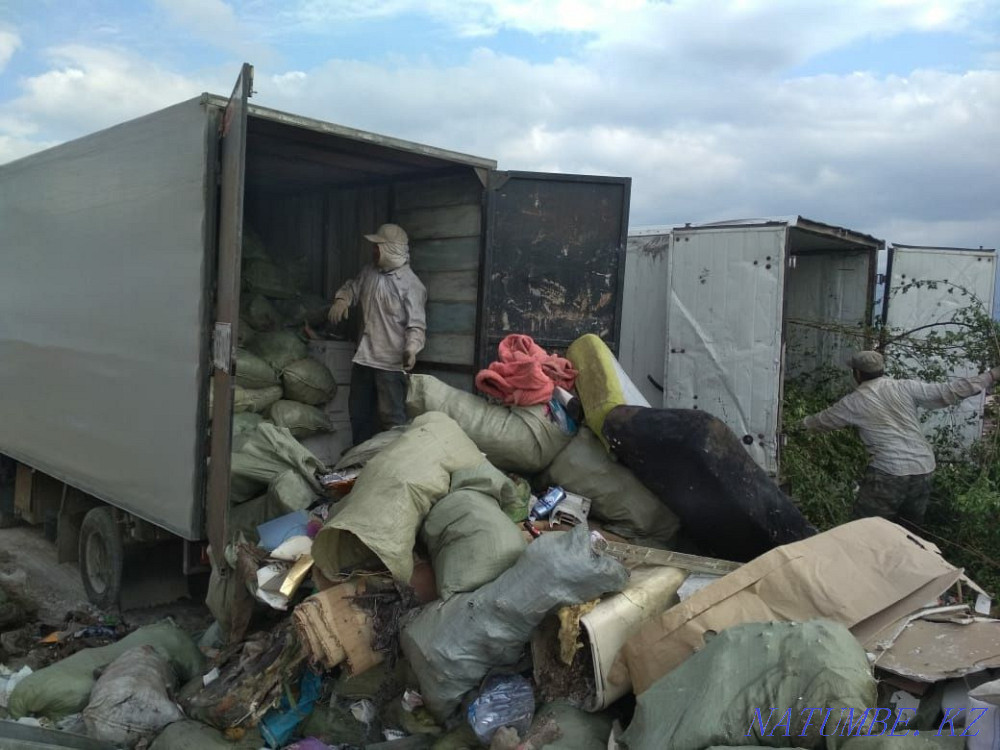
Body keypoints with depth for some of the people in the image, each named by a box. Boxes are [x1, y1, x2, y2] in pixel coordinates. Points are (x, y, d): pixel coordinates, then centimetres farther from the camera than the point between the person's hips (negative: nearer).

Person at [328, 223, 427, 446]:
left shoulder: (411, 284, -14)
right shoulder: (369, 271, 7)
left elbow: (416, 324, -18)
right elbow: (352, 288, 23)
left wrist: (411, 348, -35)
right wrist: (341, 300, 1)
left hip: (391, 362, -8)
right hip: (364, 357, 8)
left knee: (392, 418, -4)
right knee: (359, 413, 18)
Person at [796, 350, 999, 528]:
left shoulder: (853, 402, 3)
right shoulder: (905, 388, 6)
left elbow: (823, 420, 17)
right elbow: (948, 392, 3)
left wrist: (800, 425, 37)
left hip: (889, 472, -5)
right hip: (925, 469, 5)